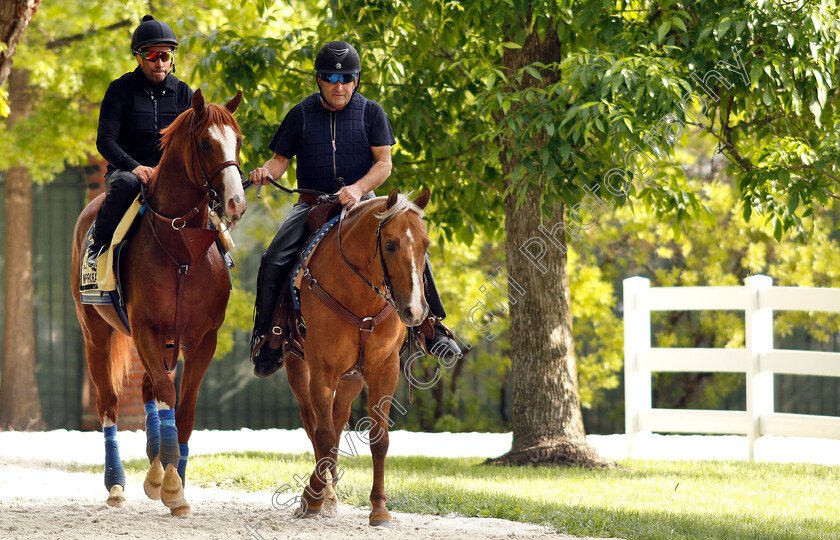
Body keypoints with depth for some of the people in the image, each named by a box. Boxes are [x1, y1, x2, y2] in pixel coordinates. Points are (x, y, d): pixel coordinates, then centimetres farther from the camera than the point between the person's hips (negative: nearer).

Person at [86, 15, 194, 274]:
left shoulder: (183, 93, 9)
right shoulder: (121, 90, -2)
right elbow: (105, 140, -10)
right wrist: (134, 166, -27)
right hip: (126, 169, -3)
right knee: (126, 183, -39)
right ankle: (97, 242, -19)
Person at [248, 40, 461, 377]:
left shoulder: (371, 112, 4)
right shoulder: (302, 114, 5)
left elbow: (384, 163, -3)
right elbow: (281, 159, 8)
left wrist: (358, 189, -22)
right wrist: (266, 172, -16)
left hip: (362, 203, 0)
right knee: (273, 262, -21)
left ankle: (431, 326, -5)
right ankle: (265, 337, -1)